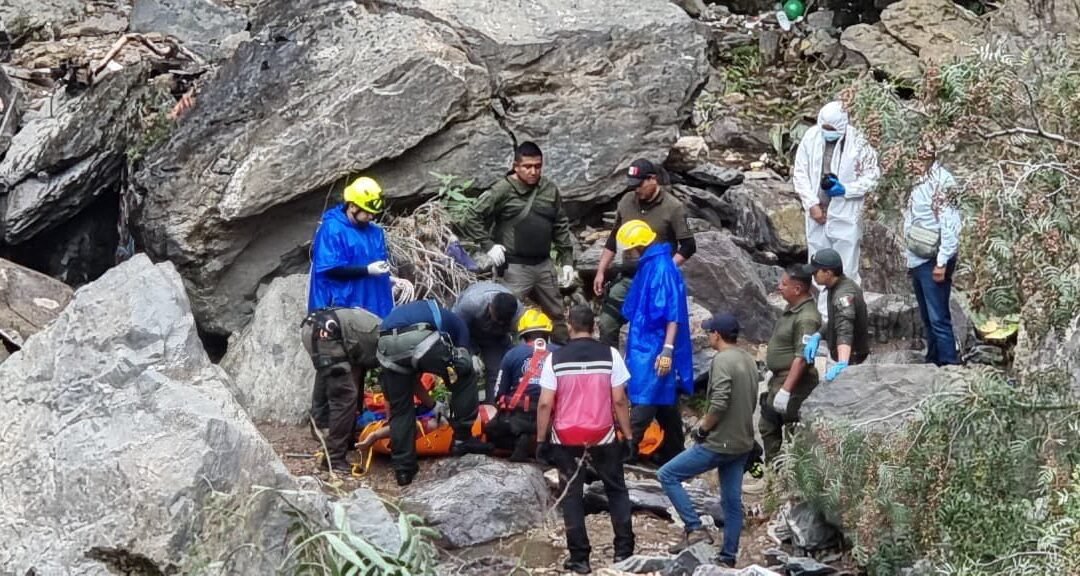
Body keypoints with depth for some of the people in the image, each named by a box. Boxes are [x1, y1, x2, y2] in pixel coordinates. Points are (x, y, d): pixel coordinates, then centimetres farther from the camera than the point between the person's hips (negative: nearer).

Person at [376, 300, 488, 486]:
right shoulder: (456, 323, 34)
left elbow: (412, 378, 45)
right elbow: (463, 365, 33)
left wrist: (432, 405, 54)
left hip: (386, 345, 4)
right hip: (422, 339, -4)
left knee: (400, 409, 20)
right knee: (465, 376, 19)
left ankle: (403, 469, 19)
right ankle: (462, 438, 21)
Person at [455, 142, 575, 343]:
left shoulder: (550, 190, 6)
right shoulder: (503, 191, -10)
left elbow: (561, 226, 14)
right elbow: (472, 217, -9)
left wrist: (567, 260, 10)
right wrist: (488, 245, -13)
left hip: (543, 265, 6)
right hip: (514, 267, -6)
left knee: (557, 315, 16)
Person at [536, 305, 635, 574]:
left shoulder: (555, 358, -6)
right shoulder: (610, 355, -6)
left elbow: (545, 404, -8)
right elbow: (619, 401, -6)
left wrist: (541, 439, 1)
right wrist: (627, 435, 3)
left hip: (566, 439, 0)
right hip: (603, 437, 1)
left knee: (572, 496, 7)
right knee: (616, 490, 17)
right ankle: (624, 549, 14)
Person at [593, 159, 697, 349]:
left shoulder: (672, 207, -10)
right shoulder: (627, 201, 4)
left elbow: (688, 246, -9)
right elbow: (613, 240, 15)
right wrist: (601, 272, 12)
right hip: (626, 277, 5)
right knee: (607, 324, 0)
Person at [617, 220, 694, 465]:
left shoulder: (662, 269, -17)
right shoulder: (648, 266, 13)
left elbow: (673, 314, -22)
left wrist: (667, 350, -26)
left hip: (653, 350, -10)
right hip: (644, 346, 10)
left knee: (643, 403, -11)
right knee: (665, 403, 15)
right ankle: (673, 453, 22)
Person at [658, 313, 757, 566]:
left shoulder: (722, 360, -17)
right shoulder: (749, 360, 10)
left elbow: (719, 404, -25)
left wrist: (702, 429, -11)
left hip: (719, 442, -9)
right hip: (743, 442, 9)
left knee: (667, 475, 0)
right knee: (732, 500, 12)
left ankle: (695, 529, -6)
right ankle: (729, 556, 15)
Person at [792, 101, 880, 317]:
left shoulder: (857, 143, -11)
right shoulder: (811, 137, -4)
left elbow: (872, 175, -3)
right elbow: (799, 172, 3)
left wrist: (846, 189, -16)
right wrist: (811, 204, -6)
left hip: (846, 215, -3)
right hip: (817, 213, 4)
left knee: (846, 270, 1)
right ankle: (823, 314, 23)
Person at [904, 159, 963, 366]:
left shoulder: (940, 181, -15)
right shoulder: (921, 185, 12)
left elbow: (950, 227, -20)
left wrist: (942, 263, -21)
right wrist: (909, 260, 15)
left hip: (933, 261, -9)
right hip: (917, 261, 9)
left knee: (938, 318, -9)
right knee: (927, 318, 15)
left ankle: (950, 364, -7)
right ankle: (933, 362, 22)